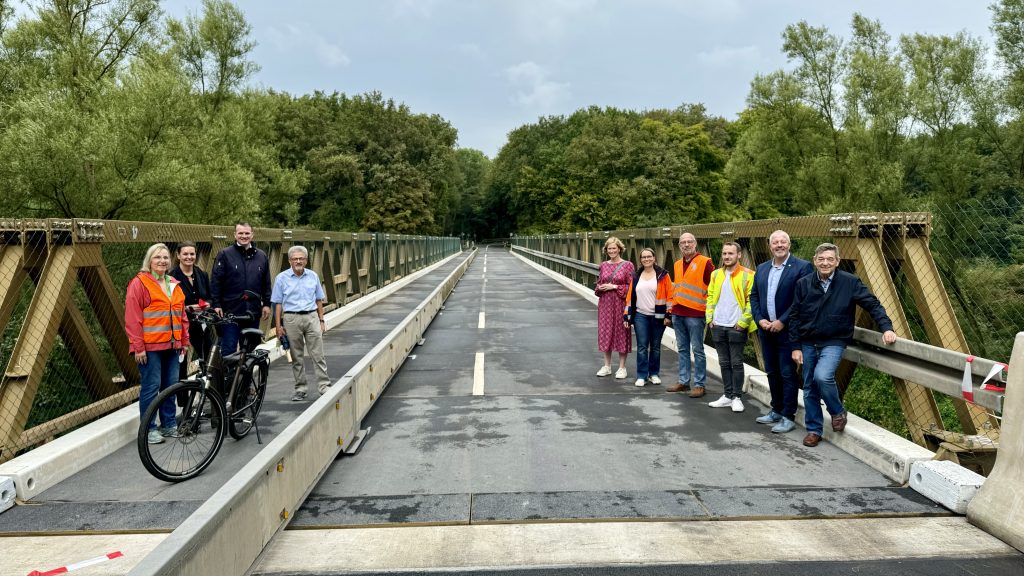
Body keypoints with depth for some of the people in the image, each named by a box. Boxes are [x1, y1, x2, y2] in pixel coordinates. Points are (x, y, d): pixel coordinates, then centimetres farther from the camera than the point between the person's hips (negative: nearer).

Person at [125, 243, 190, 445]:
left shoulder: (174, 285, 15)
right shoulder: (139, 283, -6)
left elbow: (181, 316, 19)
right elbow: (132, 318, -11)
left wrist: (184, 341, 16)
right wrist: (138, 347, -14)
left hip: (172, 345, 7)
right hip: (150, 346, -6)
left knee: (171, 386, 11)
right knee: (151, 387, -2)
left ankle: (169, 424, 23)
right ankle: (149, 429, 9)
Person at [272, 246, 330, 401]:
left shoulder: (313, 276, 8)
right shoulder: (282, 278, 2)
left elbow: (319, 300, 13)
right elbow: (278, 304, 2)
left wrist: (321, 321, 9)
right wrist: (278, 325, -3)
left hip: (311, 317, 1)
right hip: (291, 319, -1)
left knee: (318, 354, -3)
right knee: (297, 357, 6)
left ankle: (324, 386, 0)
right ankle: (300, 389, 14)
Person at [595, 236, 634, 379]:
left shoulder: (627, 265, -4)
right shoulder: (603, 265, 9)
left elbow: (631, 286, -7)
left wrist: (615, 287, -15)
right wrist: (600, 288, -5)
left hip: (620, 303, -4)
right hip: (605, 303, 4)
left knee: (621, 333, 1)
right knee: (605, 332, 8)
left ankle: (622, 367, 13)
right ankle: (607, 366, 20)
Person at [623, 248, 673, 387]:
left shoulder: (662, 275, -1)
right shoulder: (636, 276, 9)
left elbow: (669, 295, -3)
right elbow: (630, 296, 10)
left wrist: (668, 314, -8)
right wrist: (627, 315, 5)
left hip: (657, 316, -2)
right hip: (640, 316, 2)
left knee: (655, 347, 8)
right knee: (642, 347, -1)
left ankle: (654, 374, 21)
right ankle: (641, 376, 4)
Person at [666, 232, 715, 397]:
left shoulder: (705, 262, -6)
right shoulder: (677, 265, 14)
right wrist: (669, 313, 18)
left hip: (695, 314, -6)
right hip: (677, 314, 6)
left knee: (697, 350, 0)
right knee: (682, 349, 12)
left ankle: (699, 384, 7)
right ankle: (683, 382, 20)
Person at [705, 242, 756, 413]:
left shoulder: (747, 275, -7)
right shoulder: (716, 274, 10)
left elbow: (751, 301, -9)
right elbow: (710, 297, 15)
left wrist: (743, 322, -13)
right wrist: (710, 318, 5)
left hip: (737, 327, -5)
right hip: (718, 326, 5)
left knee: (736, 363, 1)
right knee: (724, 363, 11)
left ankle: (737, 397, 10)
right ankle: (728, 395, 19)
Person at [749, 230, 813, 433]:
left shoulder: (802, 267, -9)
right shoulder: (762, 268, 11)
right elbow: (754, 296, 12)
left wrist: (782, 322, -17)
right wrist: (760, 319, -3)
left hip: (787, 330, -6)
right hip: (766, 329, 6)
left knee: (788, 374, 0)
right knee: (772, 372, 15)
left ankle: (788, 417, 8)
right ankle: (776, 411, 27)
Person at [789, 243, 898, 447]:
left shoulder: (850, 282, -7)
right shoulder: (803, 284, -1)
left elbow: (873, 305, -3)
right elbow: (795, 316, 3)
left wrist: (886, 327, -17)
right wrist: (796, 346, 1)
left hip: (834, 342, -3)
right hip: (808, 344, 3)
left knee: (822, 376, -26)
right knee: (810, 389, 7)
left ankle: (838, 411, 2)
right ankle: (813, 430, 21)